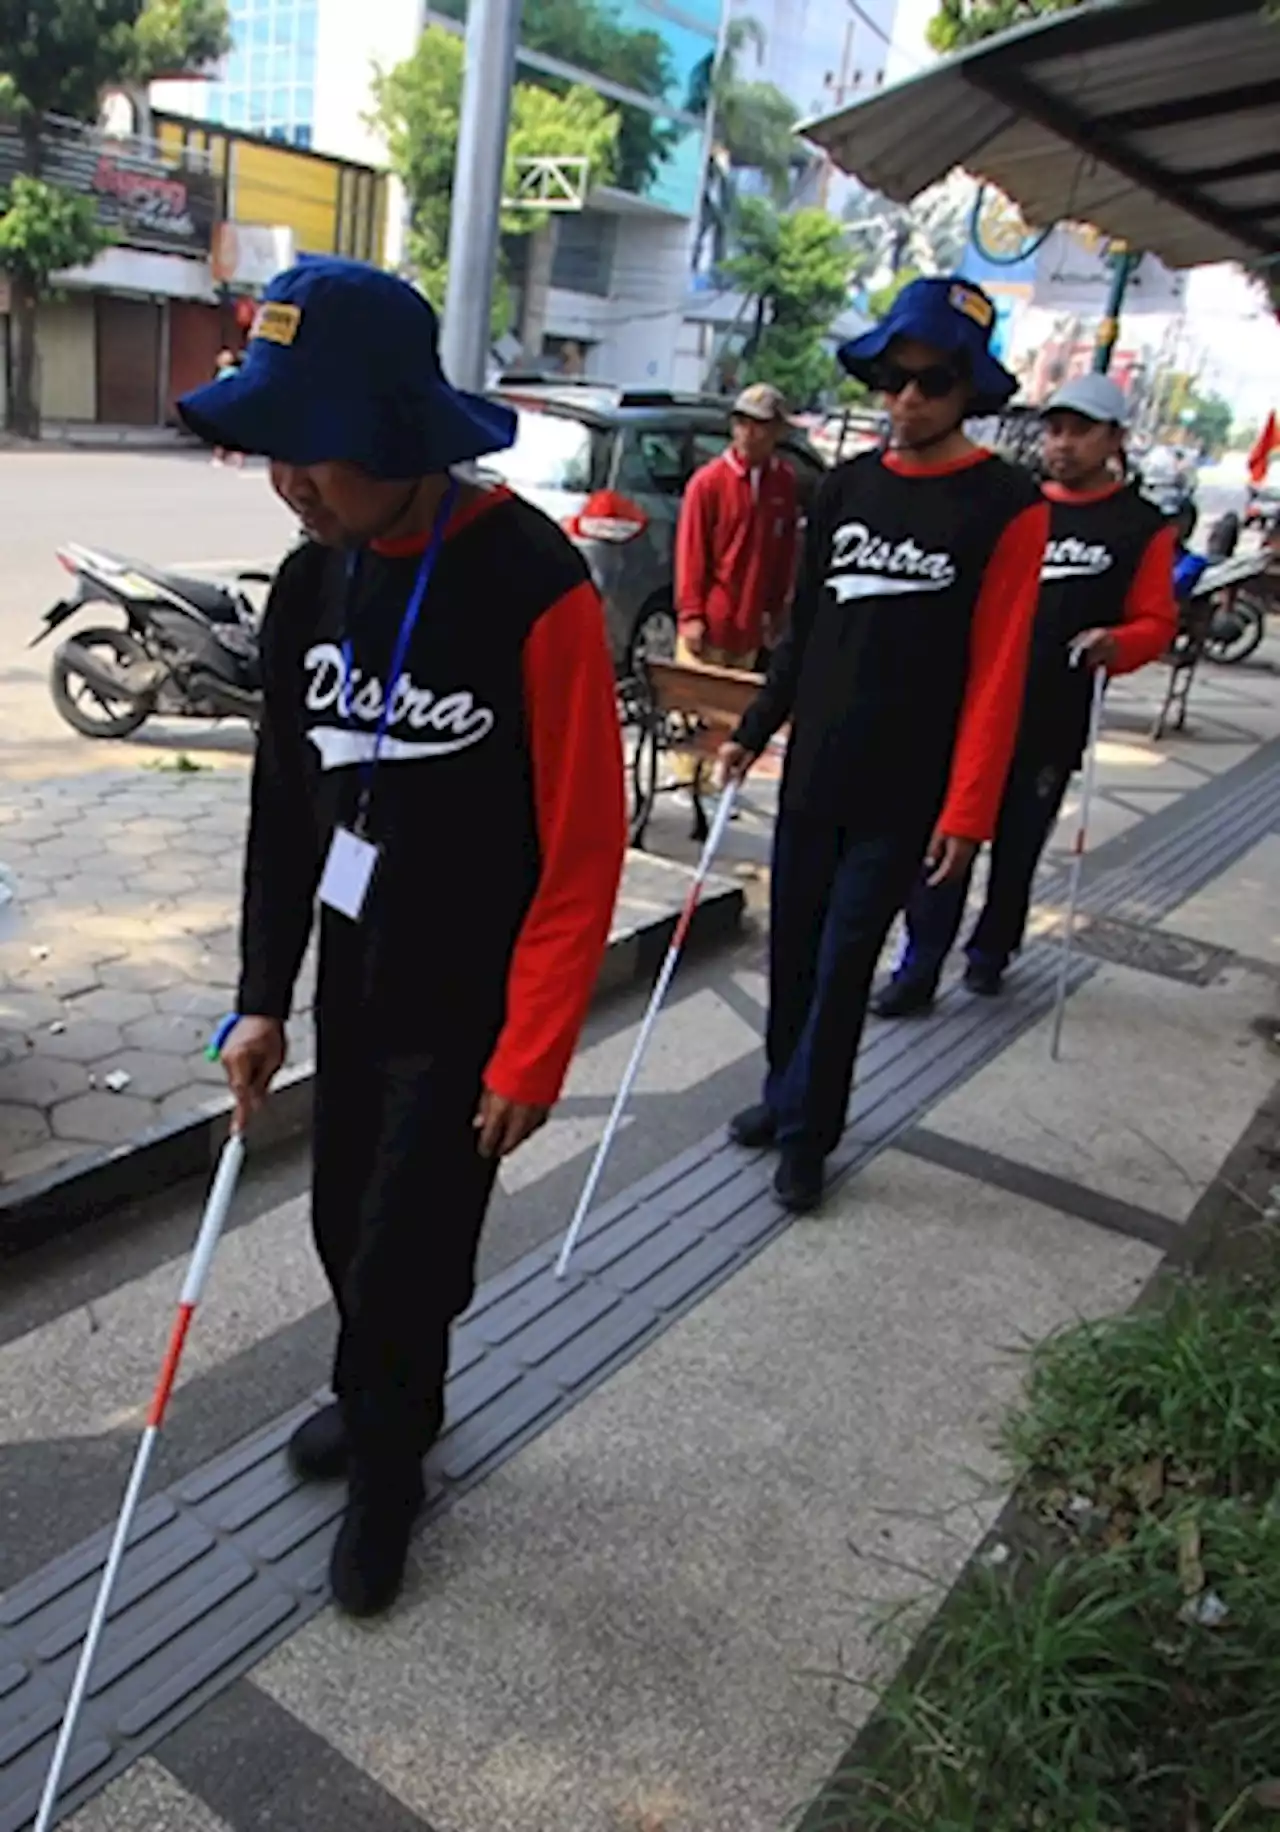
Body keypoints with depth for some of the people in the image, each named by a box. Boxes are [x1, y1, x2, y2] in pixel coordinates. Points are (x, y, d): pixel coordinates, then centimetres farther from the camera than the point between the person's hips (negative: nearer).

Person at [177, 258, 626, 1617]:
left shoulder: (537, 590, -22)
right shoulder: (309, 582, 0)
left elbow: (581, 851, -18)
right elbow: (286, 802, 7)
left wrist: (531, 1052, -15)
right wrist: (262, 995, 8)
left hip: (468, 1004, -6)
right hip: (350, 980, 6)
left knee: (406, 1260, 6)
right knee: (345, 1226, 19)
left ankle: (385, 1470, 36)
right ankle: (385, 1401, 49)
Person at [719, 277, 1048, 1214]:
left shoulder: (1008, 505, -8)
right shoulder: (847, 486, 7)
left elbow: (998, 672, -11)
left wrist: (968, 808, -15)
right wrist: (755, 729, 13)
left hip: (905, 790, -5)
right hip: (814, 768, 5)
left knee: (845, 964, 1)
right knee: (793, 946, 14)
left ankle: (807, 1134, 18)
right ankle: (787, 1093, 34)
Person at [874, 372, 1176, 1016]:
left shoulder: (1142, 527, 1)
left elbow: (1155, 622, 1)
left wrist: (1116, 644, -20)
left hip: (1051, 723, -1)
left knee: (1017, 848, 12)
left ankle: (990, 951, 32)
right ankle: (920, 968, 7)